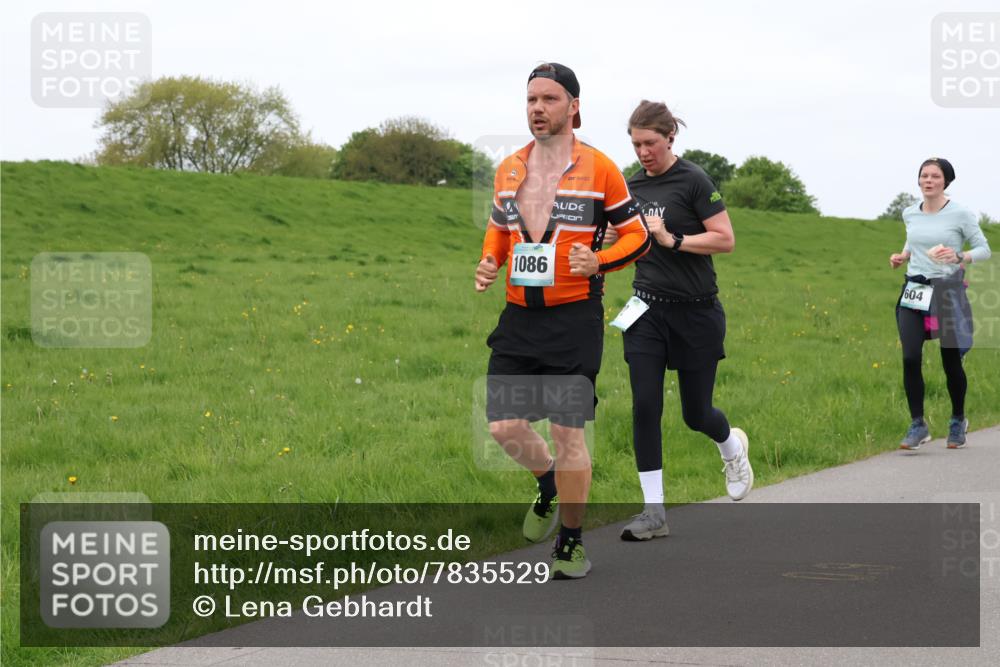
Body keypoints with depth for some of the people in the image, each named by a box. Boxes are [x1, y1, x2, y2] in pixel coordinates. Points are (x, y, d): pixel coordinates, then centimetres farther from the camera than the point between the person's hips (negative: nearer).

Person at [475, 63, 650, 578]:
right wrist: (489, 263, 4)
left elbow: (637, 235, 2)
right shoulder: (507, 170, 9)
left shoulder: (599, 168, -4)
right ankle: (549, 483, 31)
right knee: (504, 426, -2)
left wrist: (598, 262, -17)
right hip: (518, 318, 4)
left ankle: (570, 543, 13)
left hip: (574, 318, -4)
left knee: (567, 433, -4)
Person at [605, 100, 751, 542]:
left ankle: (732, 446, 42)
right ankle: (654, 512, -4)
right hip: (647, 309, 5)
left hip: (695, 310, -5)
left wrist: (672, 240, -22)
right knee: (644, 406, -7)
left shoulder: (693, 181, -11)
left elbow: (726, 240, -14)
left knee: (695, 413, 6)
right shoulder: (633, 185, 8)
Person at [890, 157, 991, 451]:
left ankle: (958, 421, 26)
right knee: (910, 359, -10)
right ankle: (917, 425, -2)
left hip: (947, 292, -3)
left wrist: (959, 257, -22)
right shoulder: (910, 214, 8)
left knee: (951, 361, 3)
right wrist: (902, 256, 8)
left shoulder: (960, 214, -6)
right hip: (913, 292, 4)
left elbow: (984, 250, -4)